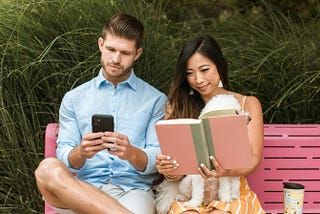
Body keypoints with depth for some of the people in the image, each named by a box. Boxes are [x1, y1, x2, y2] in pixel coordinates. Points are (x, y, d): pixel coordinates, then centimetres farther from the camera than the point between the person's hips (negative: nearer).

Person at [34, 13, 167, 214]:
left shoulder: (156, 100, 12)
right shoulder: (73, 98, 16)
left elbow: (157, 160, 4)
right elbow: (65, 158, 7)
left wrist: (132, 154, -19)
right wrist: (81, 152, -18)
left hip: (132, 188, -4)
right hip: (81, 191, 4)